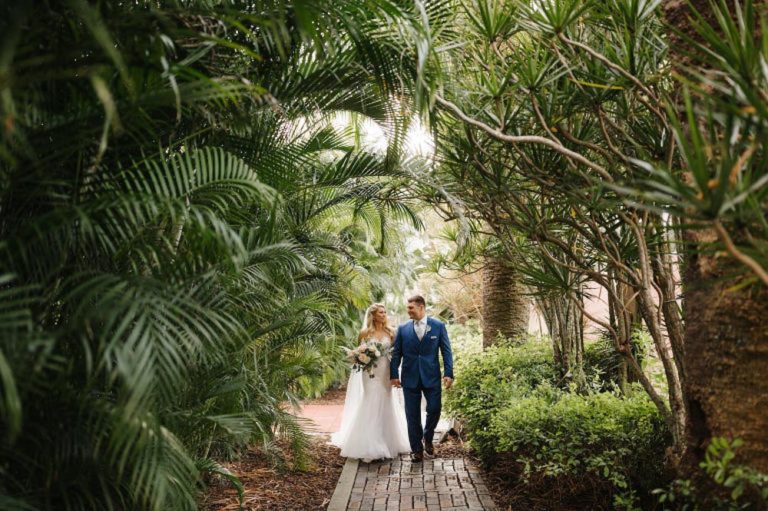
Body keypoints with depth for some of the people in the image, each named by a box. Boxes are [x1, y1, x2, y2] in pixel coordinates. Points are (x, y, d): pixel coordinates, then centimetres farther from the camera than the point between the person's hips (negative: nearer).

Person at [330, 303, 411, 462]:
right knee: (369, 408, -3)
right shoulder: (365, 333, 0)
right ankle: (370, 448, 3)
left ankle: (389, 443, 21)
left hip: (386, 374, 3)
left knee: (386, 408, 10)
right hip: (371, 374, -2)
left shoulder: (390, 332, 5)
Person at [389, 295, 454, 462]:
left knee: (435, 409, 0)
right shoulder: (402, 329, 3)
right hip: (410, 378, 1)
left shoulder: (438, 326, 0)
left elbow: (446, 351, 1)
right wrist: (394, 375, -2)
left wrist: (449, 373, -6)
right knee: (412, 415, 5)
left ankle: (427, 438, 29)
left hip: (432, 377, -1)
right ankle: (416, 449, 19)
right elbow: (396, 353, 4)